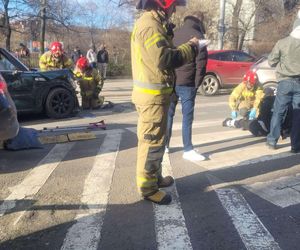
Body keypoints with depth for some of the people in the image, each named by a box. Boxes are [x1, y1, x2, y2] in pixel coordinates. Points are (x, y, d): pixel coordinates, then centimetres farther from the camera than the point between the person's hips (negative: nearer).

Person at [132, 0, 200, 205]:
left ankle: (155, 177, 33)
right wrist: (191, 47, -14)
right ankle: (148, 187, 8)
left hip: (155, 93, 11)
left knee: (156, 139, 19)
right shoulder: (149, 25, -17)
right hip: (152, 95, -11)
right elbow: (165, 59, -27)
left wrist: (187, 47, 4)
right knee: (152, 141, -3)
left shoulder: (153, 24, 17)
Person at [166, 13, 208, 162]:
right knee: (187, 117, 0)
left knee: (169, 114, 14)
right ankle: (188, 150, 4)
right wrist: (197, 83, -1)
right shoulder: (198, 36, -2)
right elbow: (201, 63, -8)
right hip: (187, 83, -5)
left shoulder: (173, 35, 14)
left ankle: (165, 145, 21)